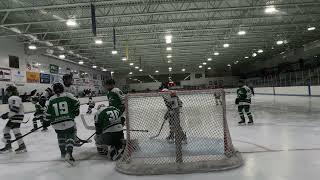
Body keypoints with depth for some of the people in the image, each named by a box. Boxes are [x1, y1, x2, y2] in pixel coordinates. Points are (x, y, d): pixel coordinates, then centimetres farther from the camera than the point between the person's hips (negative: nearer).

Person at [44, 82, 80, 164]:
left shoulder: (51, 100, 3)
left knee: (61, 136, 25)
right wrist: (76, 111, 19)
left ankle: (63, 153, 31)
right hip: (69, 122, -3)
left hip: (57, 124, 3)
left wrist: (46, 121, 19)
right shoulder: (68, 95, -3)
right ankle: (69, 153, -15)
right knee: (70, 136, 5)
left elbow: (48, 113, 6)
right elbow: (76, 103, 2)